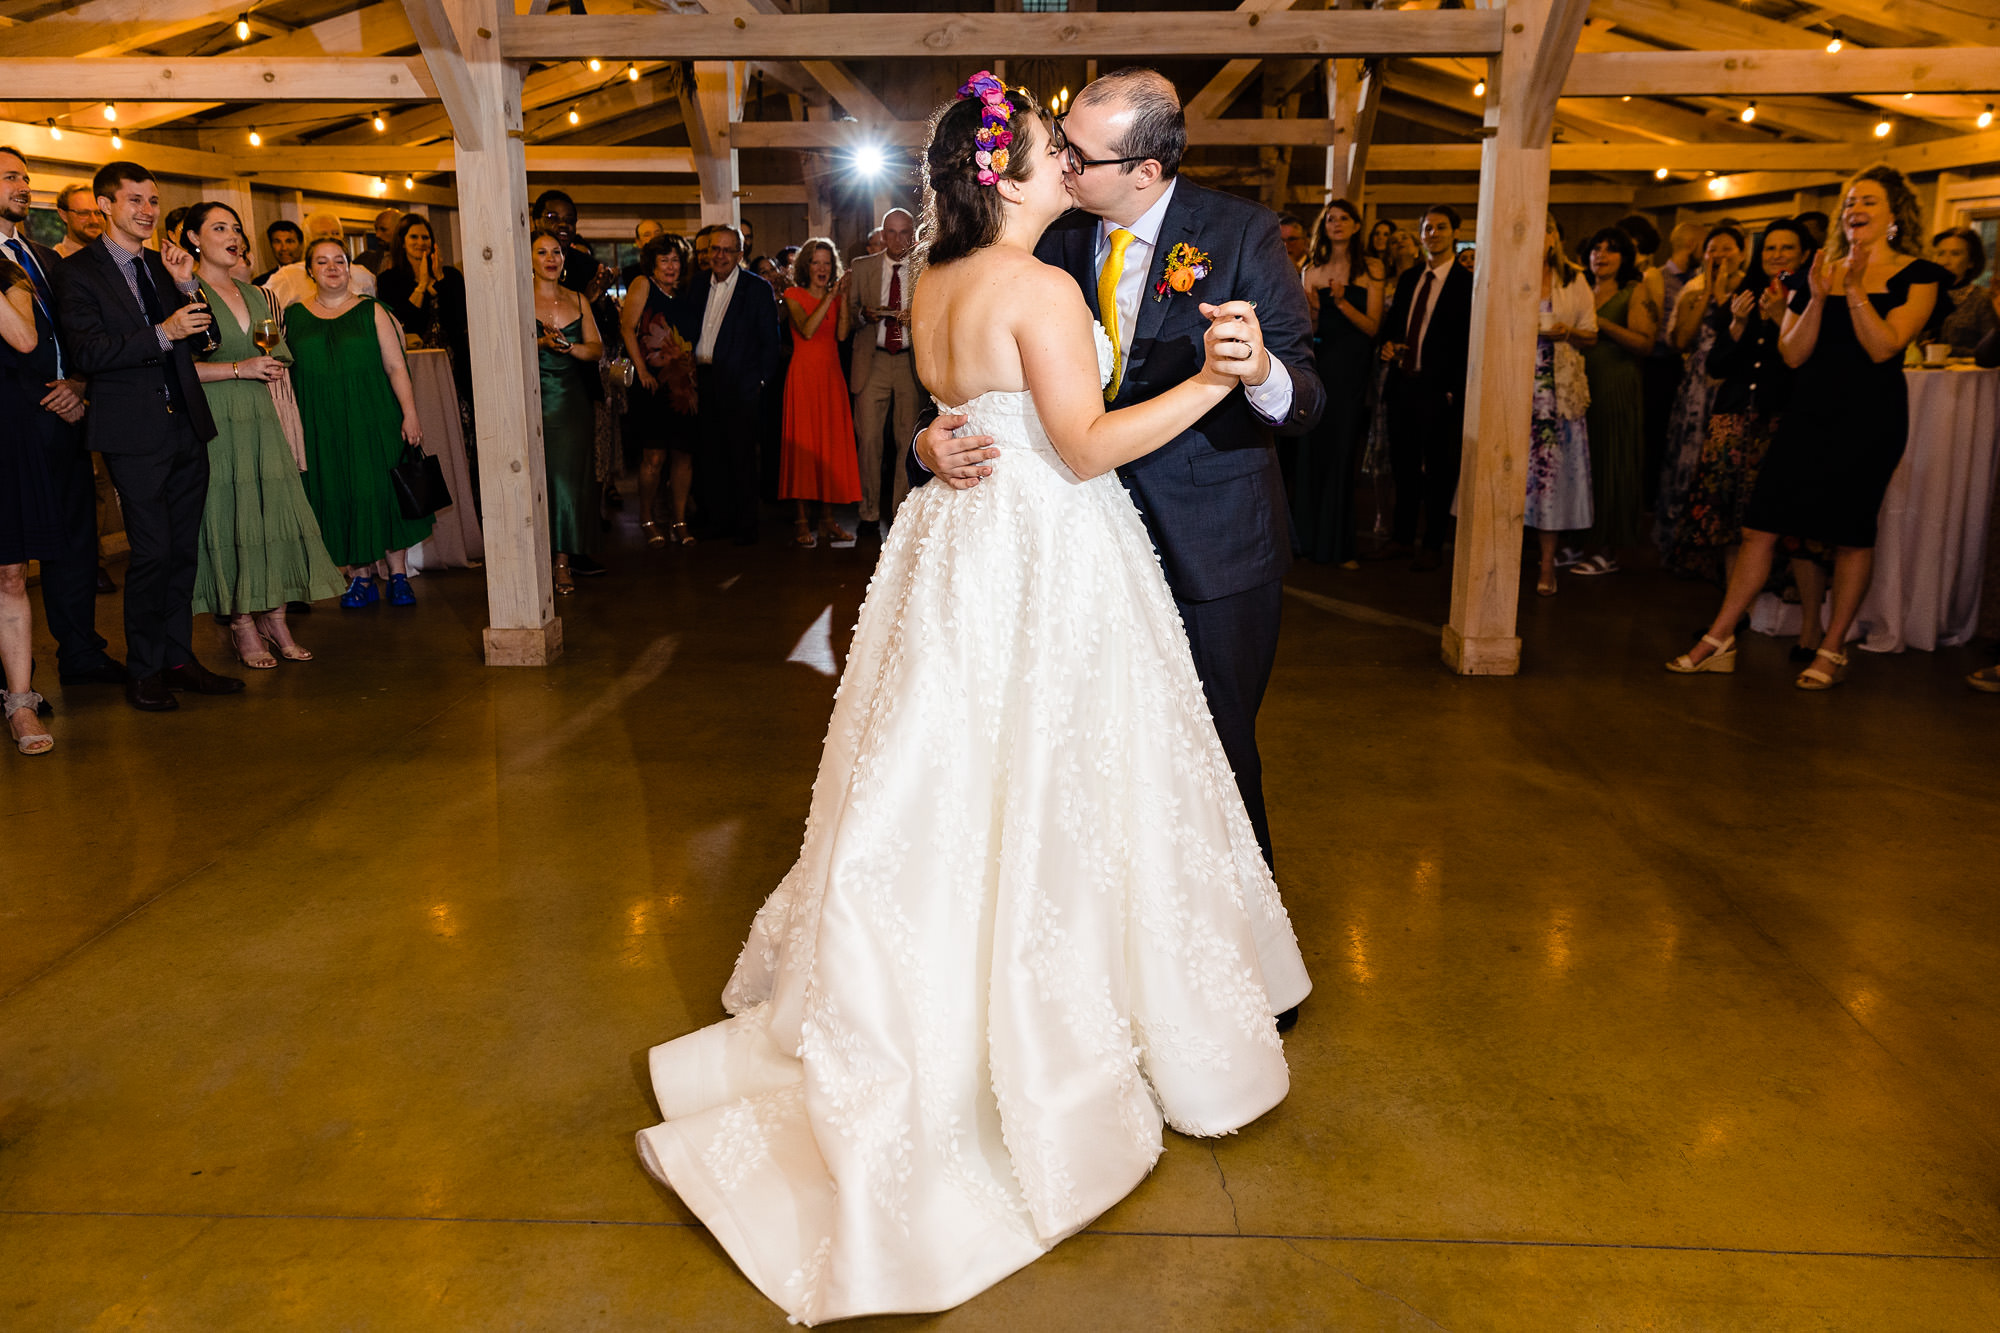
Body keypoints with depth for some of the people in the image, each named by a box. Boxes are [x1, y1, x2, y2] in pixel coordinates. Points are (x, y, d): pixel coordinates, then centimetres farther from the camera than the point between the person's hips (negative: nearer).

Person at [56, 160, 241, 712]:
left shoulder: (162, 264, 16)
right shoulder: (79, 270, -3)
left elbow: (201, 337, 13)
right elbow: (86, 353, -13)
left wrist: (187, 286, -1)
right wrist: (161, 334, -20)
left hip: (186, 426, 6)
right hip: (135, 432, -6)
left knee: (184, 549, 9)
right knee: (153, 551, -6)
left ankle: (179, 658, 19)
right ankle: (144, 671, 7)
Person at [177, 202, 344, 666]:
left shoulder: (253, 294, 18)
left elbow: (278, 358, 25)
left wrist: (270, 366, 4)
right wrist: (238, 369, -14)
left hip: (259, 417, 6)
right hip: (214, 420, -6)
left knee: (275, 513, 1)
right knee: (228, 518, -3)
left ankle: (274, 619, 7)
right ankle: (243, 628, 4)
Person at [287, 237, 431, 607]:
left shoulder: (371, 311, 5)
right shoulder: (295, 316, 9)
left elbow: (395, 367, 0)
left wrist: (410, 413, -9)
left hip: (372, 417, -2)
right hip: (322, 422, 2)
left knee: (381, 491, -2)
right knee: (337, 496, 2)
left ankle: (398, 575, 7)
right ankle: (361, 577, 10)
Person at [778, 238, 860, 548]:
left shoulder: (836, 296, 14)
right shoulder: (794, 295, 3)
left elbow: (841, 334, -3)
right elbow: (806, 330, -14)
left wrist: (843, 297, -9)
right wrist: (829, 298, -14)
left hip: (831, 375, 4)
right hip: (804, 373, -4)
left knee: (832, 443, 1)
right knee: (802, 442, -6)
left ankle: (827, 518, 5)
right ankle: (801, 520, -3)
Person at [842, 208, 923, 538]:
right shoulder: (862, 268, 11)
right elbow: (849, 317, 11)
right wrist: (864, 315, -10)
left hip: (911, 362, -1)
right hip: (872, 362, 1)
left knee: (908, 440, 2)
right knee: (868, 439, -4)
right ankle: (870, 513, 6)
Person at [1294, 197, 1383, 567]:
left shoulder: (1370, 269, 2)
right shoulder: (1312, 269, 11)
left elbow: (1372, 326, -3)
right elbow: (1310, 327, 12)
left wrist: (1342, 302, -17)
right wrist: (1312, 310, -9)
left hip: (1352, 364, -2)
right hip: (1319, 360, 2)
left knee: (1342, 447, -1)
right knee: (1312, 447, 1)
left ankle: (1337, 544, 5)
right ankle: (1309, 536, 10)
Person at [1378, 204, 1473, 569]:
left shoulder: (1466, 283, -7)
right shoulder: (1408, 278, 13)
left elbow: (1469, 343, -10)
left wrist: (1458, 393, -15)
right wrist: (1388, 344, 0)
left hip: (1439, 388, -6)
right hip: (1402, 383, 6)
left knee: (1438, 468, 3)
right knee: (1403, 462, 14)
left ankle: (1433, 545, 13)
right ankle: (1403, 535, 27)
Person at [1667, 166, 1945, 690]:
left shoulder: (1917, 276, 1)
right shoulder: (1820, 273, 10)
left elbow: (1883, 347, -12)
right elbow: (1793, 353, 2)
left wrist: (1855, 289, -16)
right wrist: (1817, 298, -11)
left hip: (1870, 417, -3)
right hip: (1810, 411, 3)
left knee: (1851, 534, 2)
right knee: (1761, 526, -1)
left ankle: (1832, 651, 14)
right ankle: (1720, 641, 5)